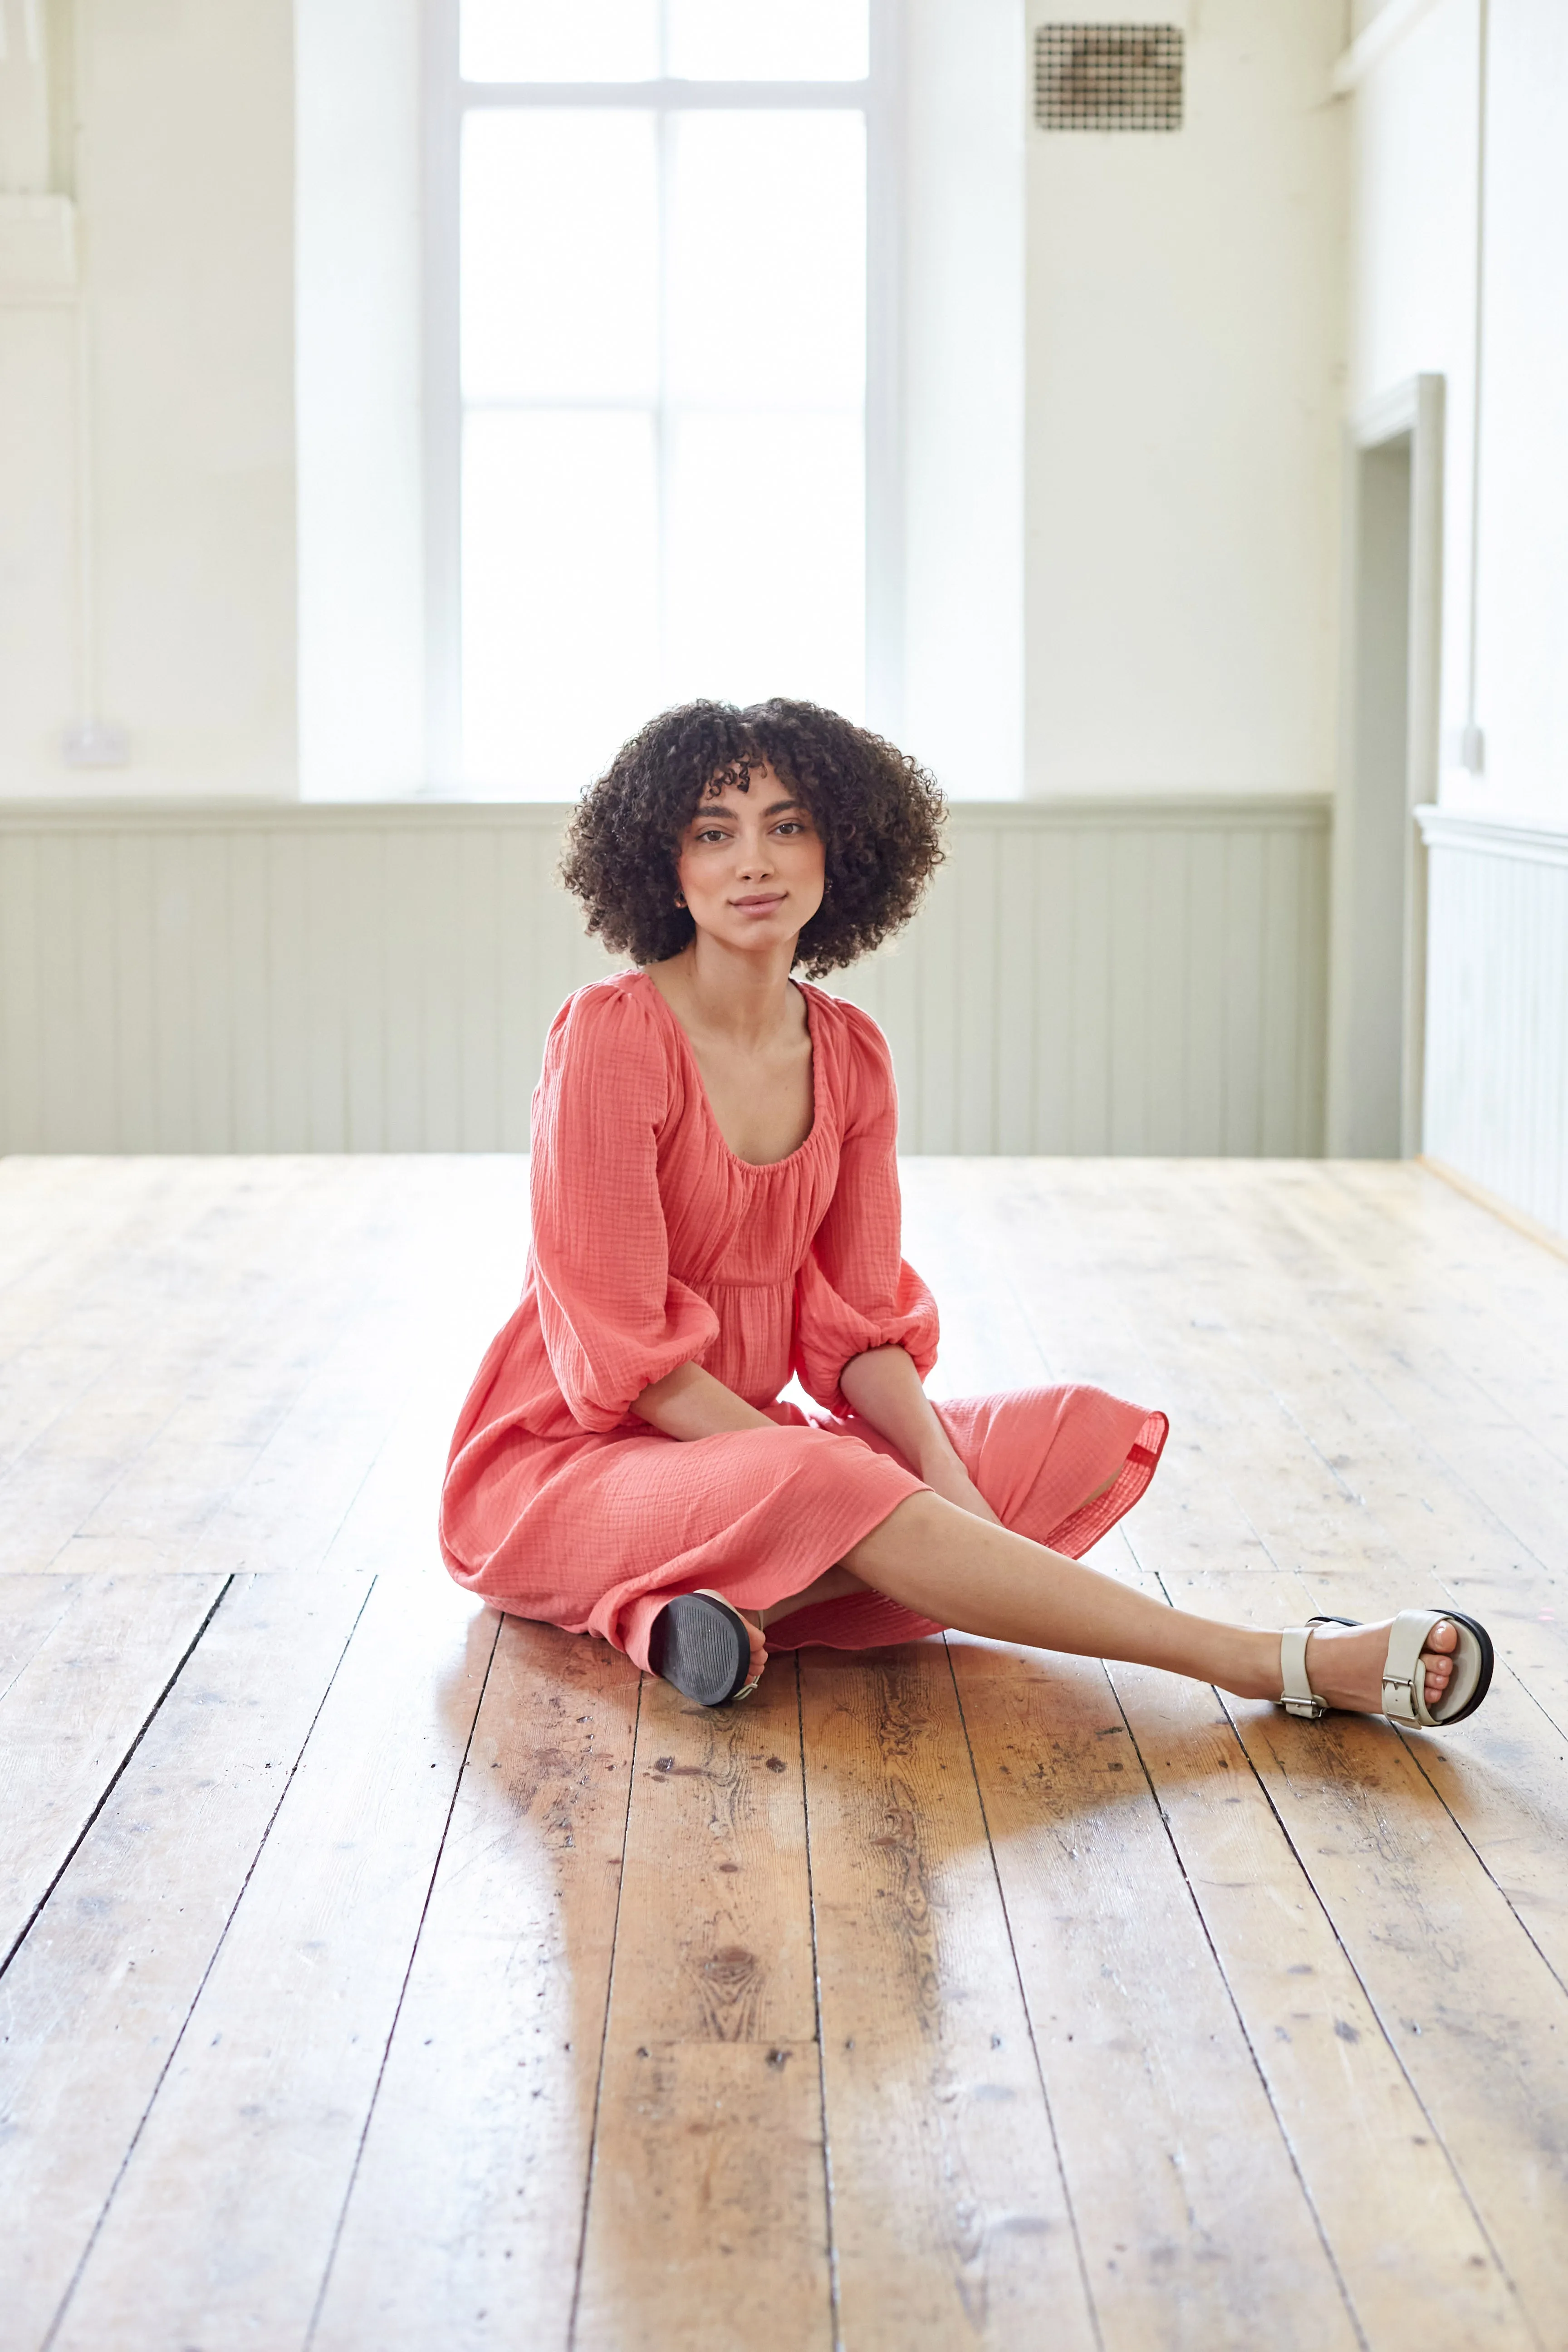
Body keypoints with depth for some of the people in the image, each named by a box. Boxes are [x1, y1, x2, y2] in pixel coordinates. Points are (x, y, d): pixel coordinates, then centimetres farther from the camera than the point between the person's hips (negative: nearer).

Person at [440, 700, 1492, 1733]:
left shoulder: (850, 1053, 2)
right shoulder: (613, 1034, -17)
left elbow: (860, 1322, 4)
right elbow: (622, 1351, -19)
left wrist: (943, 1474, -15)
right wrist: (823, 1488, -22)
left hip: (747, 1433, 8)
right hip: (569, 1460, -7)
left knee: (1085, 1435, -8)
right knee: (833, 1493, -37)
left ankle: (747, 1603, -26)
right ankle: (1281, 1666, -30)